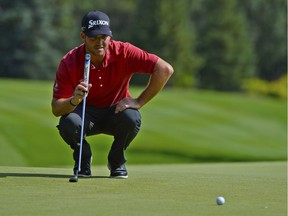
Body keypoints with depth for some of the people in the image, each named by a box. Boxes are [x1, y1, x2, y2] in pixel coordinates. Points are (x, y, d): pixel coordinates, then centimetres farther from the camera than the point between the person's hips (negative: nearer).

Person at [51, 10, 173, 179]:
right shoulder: (69, 62, -20)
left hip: (116, 112, 0)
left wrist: (138, 101, -25)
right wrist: (74, 100, -45)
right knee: (68, 122, -34)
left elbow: (165, 70, -25)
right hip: (86, 114, 0)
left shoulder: (123, 52, -22)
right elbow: (56, 109, -22)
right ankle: (83, 160, 1)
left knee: (132, 118, -34)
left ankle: (117, 161, -1)